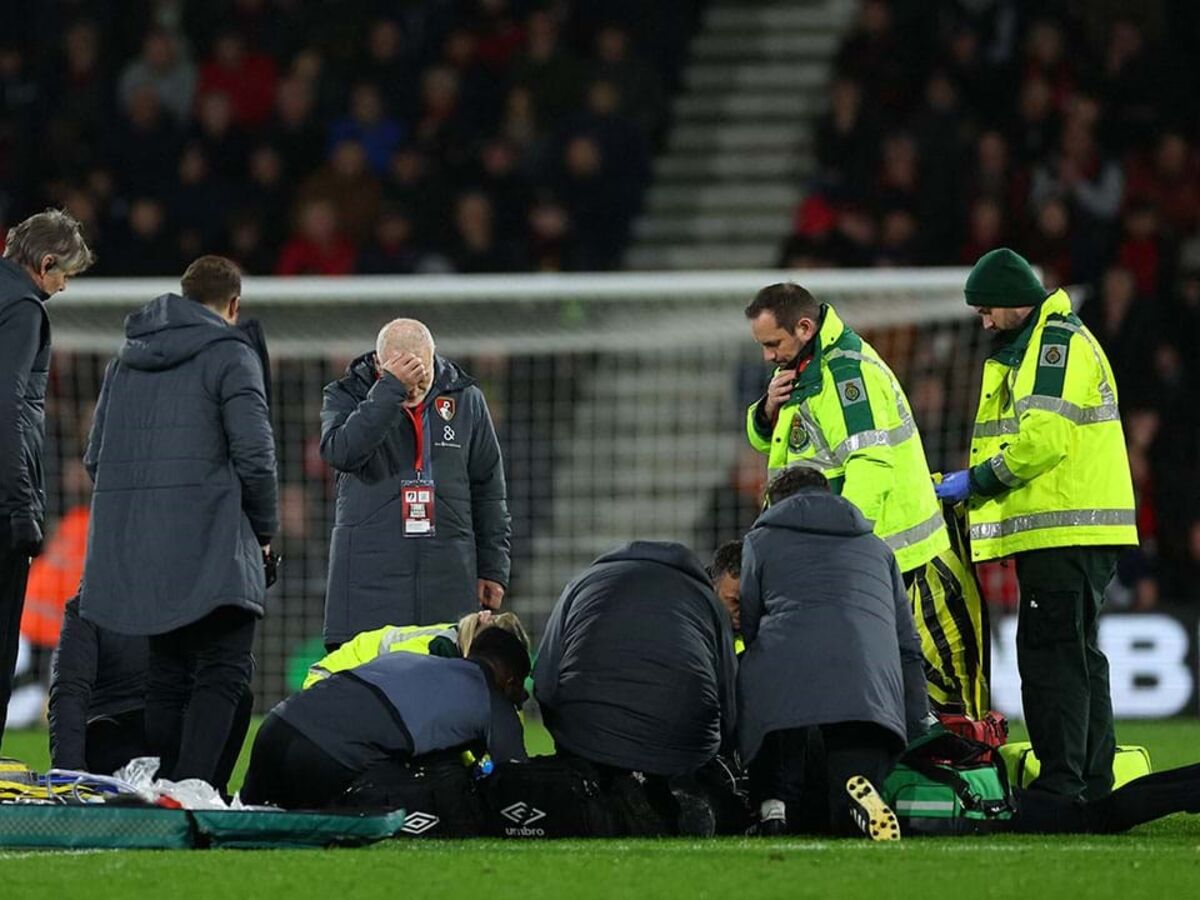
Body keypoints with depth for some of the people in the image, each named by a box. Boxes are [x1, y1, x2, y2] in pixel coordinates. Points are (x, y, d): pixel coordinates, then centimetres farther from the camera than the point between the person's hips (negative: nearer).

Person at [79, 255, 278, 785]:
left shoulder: (126, 360, 18)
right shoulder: (229, 355, -3)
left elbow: (95, 458, 19)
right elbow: (254, 455, -10)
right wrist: (264, 532, 2)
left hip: (138, 554, 6)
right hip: (210, 544, -6)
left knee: (167, 676, 12)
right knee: (222, 672, -6)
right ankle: (192, 788, -21)